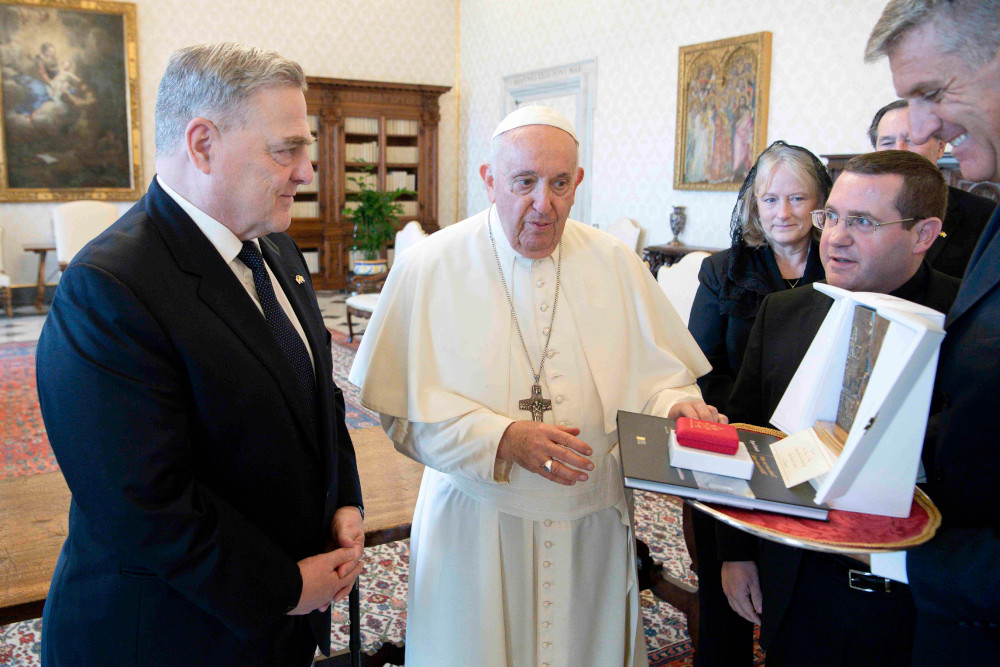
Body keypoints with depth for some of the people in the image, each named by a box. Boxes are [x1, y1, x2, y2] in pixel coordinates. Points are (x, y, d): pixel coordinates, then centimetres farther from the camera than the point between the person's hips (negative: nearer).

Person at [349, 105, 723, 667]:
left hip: (592, 523, 3)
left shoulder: (616, 264, 1)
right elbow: (409, 412, -11)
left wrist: (675, 405, -20)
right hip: (476, 523, -2)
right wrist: (507, 439, -24)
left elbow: (656, 370, 3)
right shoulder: (432, 268, -8)